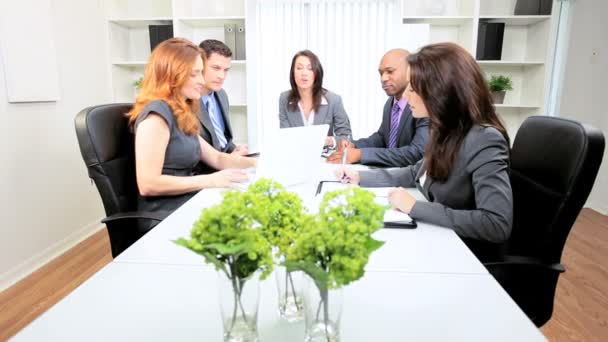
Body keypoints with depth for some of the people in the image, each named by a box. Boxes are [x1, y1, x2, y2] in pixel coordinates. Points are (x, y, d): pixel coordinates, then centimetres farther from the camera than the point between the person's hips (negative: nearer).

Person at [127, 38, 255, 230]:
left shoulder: (182, 115, 14)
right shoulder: (157, 112, -14)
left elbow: (216, 159, 18)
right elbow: (148, 184, -21)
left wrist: (260, 162, 6)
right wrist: (211, 180, -20)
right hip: (165, 217, -8)